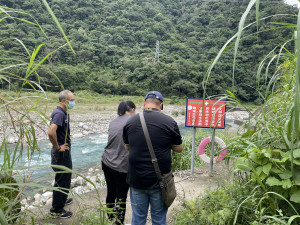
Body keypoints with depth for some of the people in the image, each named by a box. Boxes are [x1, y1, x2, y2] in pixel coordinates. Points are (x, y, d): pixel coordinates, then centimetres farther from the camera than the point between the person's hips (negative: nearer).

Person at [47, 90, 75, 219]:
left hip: (65, 152, 10)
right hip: (61, 153, -10)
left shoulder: (64, 113, 9)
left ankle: (62, 200, 42)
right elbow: (51, 132, -37)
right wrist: (57, 147, -24)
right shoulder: (59, 113, -23)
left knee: (66, 178, 23)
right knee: (62, 180, 2)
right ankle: (56, 210, 16)